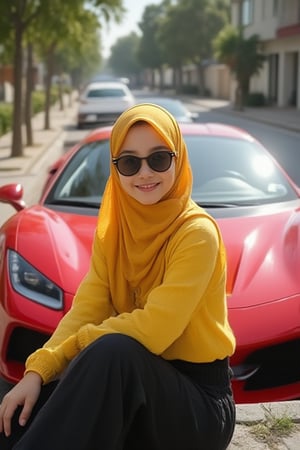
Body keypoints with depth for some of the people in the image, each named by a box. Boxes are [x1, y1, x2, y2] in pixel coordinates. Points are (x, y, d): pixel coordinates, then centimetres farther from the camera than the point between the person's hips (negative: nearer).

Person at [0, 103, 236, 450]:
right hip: (134, 380, 5)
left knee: (112, 351, -34)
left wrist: (59, 351, -15)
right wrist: (38, 370, -20)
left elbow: (154, 330, -24)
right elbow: (86, 309, -5)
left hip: (199, 400, -4)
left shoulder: (197, 233, -18)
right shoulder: (113, 229, 3)